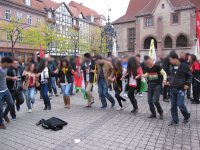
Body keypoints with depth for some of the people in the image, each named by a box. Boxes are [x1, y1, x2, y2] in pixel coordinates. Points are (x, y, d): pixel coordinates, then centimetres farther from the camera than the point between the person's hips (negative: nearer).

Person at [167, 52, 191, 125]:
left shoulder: (184, 66, -7)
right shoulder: (172, 67, 8)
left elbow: (189, 76, 2)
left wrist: (187, 84, -11)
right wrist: (169, 82, 7)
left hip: (181, 89, -5)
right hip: (173, 89, 5)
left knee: (180, 104, -9)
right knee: (173, 105, 6)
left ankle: (187, 116, 20)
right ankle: (175, 121, 18)